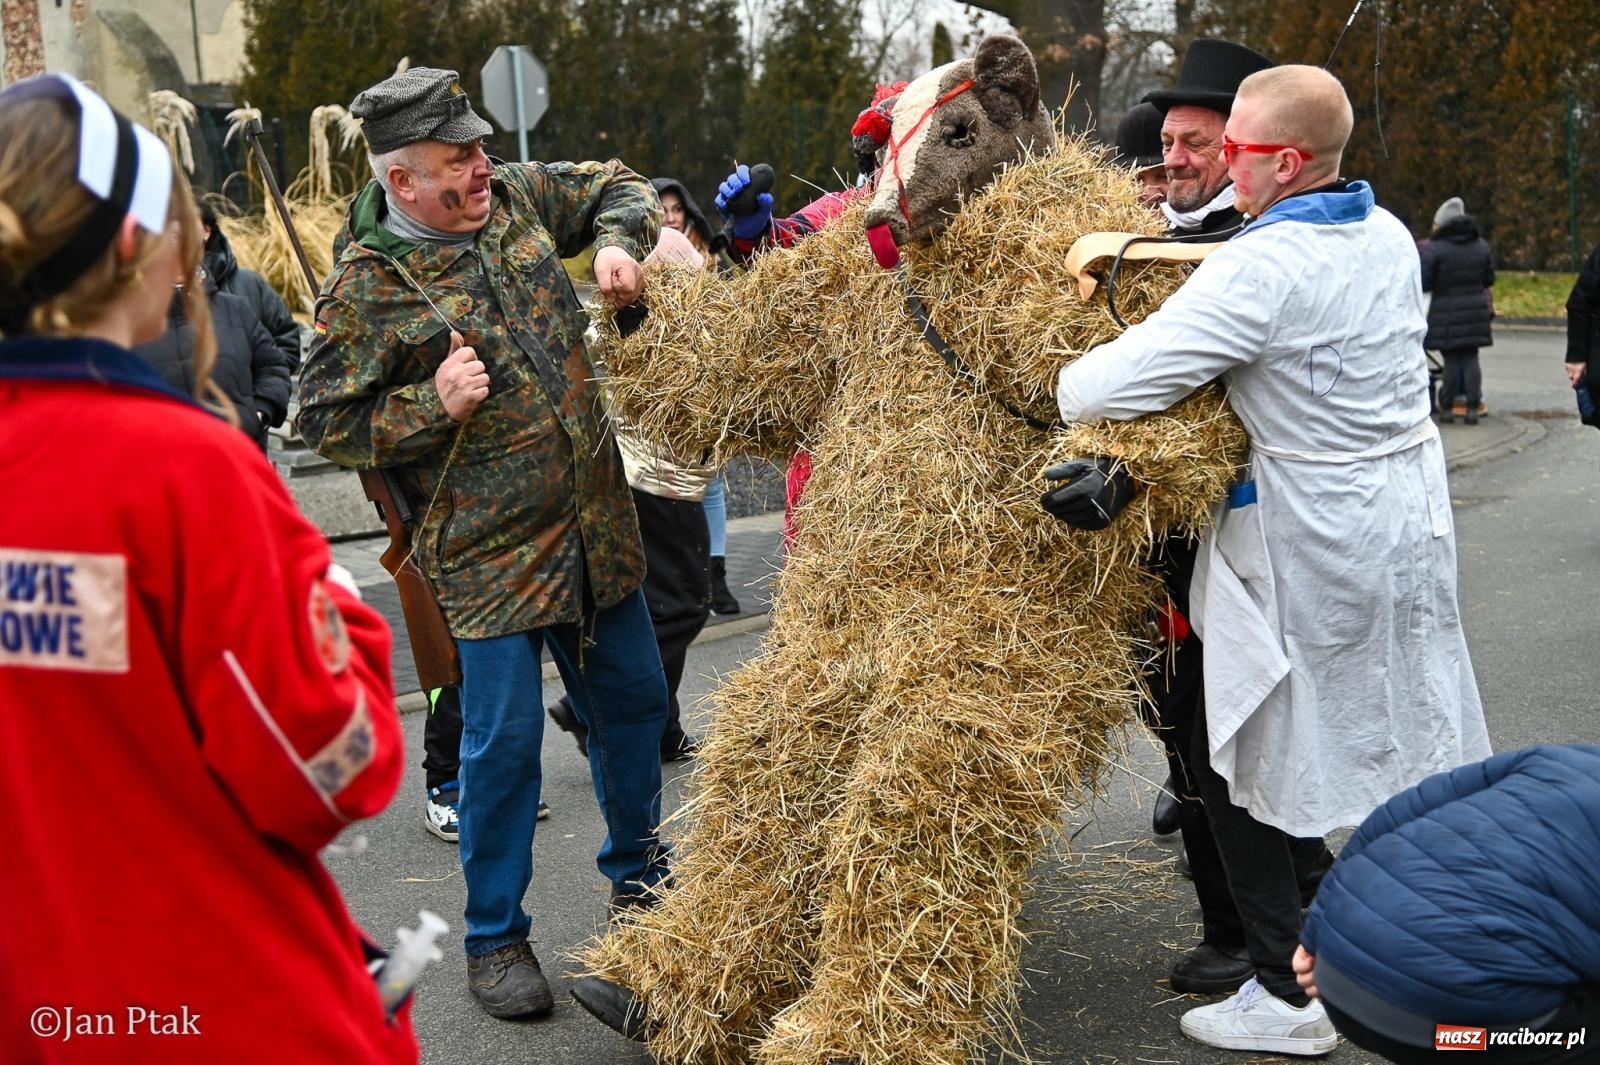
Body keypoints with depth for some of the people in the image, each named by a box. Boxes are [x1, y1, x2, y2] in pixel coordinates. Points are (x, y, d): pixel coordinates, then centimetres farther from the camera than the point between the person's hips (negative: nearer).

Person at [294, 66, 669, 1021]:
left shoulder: (517, 198, 2)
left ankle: (639, 872, 40)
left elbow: (619, 188, 18)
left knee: (636, 700, 17)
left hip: (597, 526, 6)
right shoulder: (366, 289, -13)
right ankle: (496, 937, 18)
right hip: (492, 548, -6)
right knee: (506, 737, -2)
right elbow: (325, 421, -8)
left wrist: (619, 242, -4)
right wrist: (433, 405, -21)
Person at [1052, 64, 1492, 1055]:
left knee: (1237, 758, 6)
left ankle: (1288, 993, 12)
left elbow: (1121, 381, -27)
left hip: (1312, 549, -8)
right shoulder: (1388, 234, 4)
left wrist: (1057, 386, -4)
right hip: (1413, 518, 8)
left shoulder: (1263, 267, -24)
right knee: (1413, 749, 20)